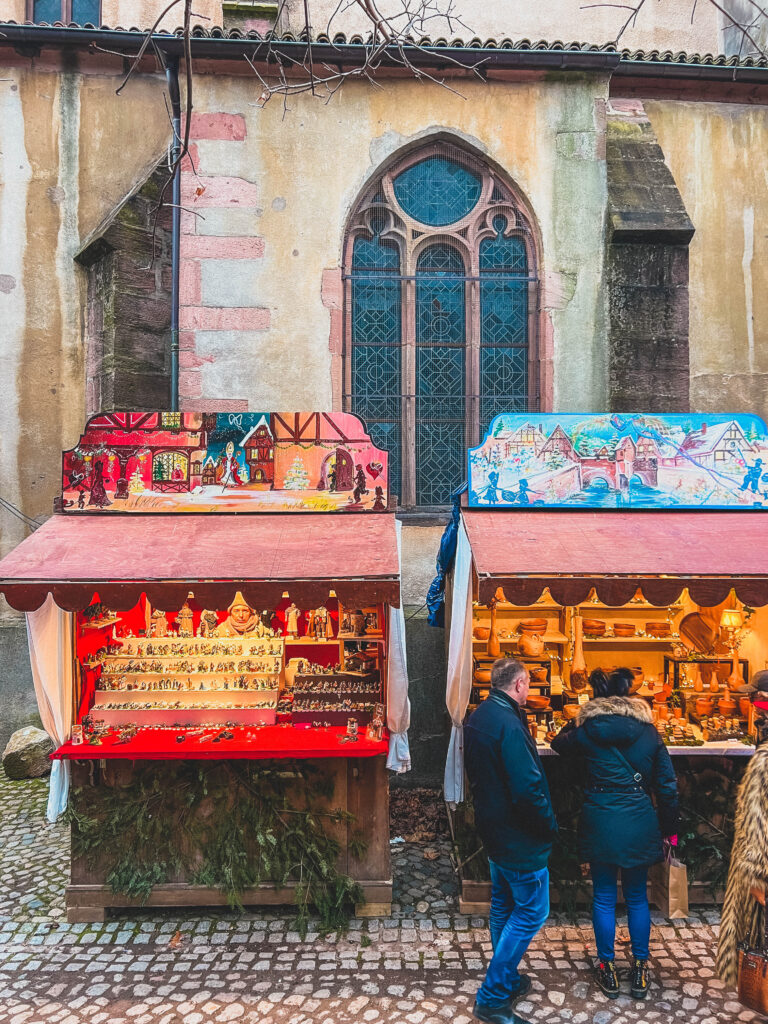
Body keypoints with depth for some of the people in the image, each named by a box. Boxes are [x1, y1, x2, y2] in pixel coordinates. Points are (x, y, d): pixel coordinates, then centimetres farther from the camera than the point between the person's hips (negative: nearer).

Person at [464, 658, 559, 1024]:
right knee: (531, 912, 2)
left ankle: (508, 980, 36)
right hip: (520, 836, -9)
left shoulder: (476, 719, 4)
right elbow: (528, 787, -27)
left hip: (493, 828, 10)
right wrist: (550, 825, -13)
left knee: (504, 905, 21)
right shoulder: (508, 724, -26)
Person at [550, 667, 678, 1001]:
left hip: (600, 821, -1)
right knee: (637, 896, 17)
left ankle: (607, 968, 22)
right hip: (640, 822, 2)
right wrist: (669, 831, 10)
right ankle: (639, 970, 25)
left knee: (604, 897, 12)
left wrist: (574, 724, 33)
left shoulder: (589, 730, -5)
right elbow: (667, 786, 1)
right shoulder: (648, 731, -1)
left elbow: (559, 744, 16)